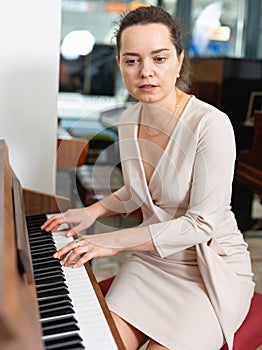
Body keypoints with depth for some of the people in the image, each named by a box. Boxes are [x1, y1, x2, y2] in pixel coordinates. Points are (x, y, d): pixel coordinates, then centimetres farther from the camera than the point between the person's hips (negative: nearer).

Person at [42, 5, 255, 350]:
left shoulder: (211, 125, -22)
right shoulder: (129, 120, 0)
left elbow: (201, 225, -22)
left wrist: (115, 240, -23)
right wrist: (93, 211, 1)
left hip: (210, 268, -5)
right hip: (151, 257, 5)